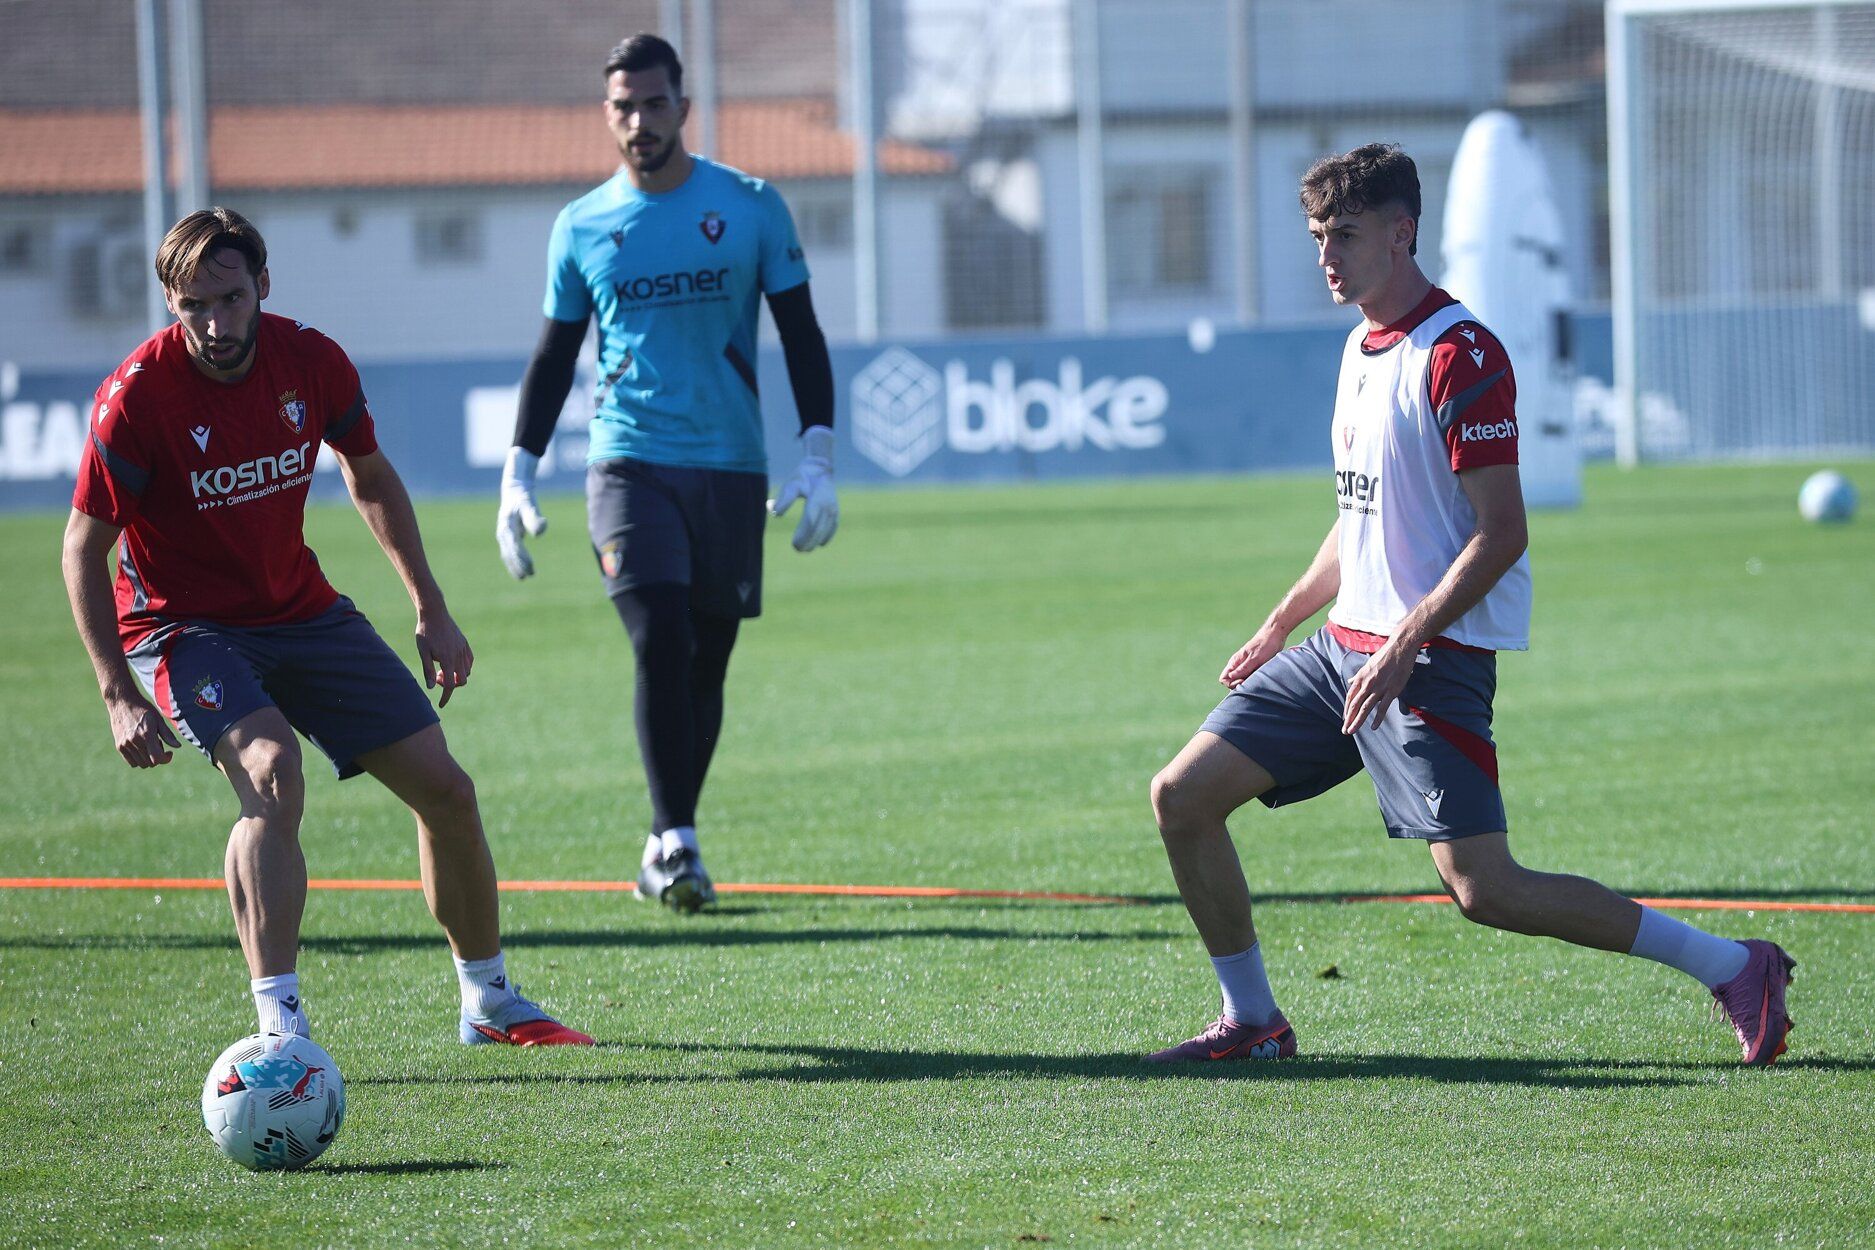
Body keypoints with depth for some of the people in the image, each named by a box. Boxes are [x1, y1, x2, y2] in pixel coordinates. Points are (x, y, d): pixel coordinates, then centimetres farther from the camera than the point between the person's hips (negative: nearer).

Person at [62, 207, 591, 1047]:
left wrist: (430, 610, 8)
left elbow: (371, 480, 10)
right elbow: (84, 546, -14)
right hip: (183, 624, -5)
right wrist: (118, 693, -21)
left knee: (445, 788, 4)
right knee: (271, 769, -33)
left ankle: (488, 1001, 25)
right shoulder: (138, 395, -22)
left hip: (300, 607, 5)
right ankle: (278, 1024, -33)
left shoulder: (310, 362, -9)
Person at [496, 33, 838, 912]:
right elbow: (554, 357, 14)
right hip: (629, 465, -1)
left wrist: (816, 456, -3)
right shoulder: (581, 228, 6)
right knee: (660, 641, -18)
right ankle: (675, 840, -18)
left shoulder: (751, 209, 4)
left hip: (732, 468, 1)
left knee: (706, 663, 5)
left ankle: (669, 847, 17)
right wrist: (518, 475, 5)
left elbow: (801, 336, 7)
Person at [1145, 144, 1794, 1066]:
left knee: (1482, 887, -17)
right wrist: (1279, 627, 23)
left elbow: (1499, 535, -18)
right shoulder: (1362, 349, 15)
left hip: (1432, 659, -9)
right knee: (1182, 797, 3)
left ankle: (1731, 967, -8)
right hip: (1344, 646, 9)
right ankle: (1252, 1020, 16)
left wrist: (1404, 648, -23)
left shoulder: (1458, 356, -14)